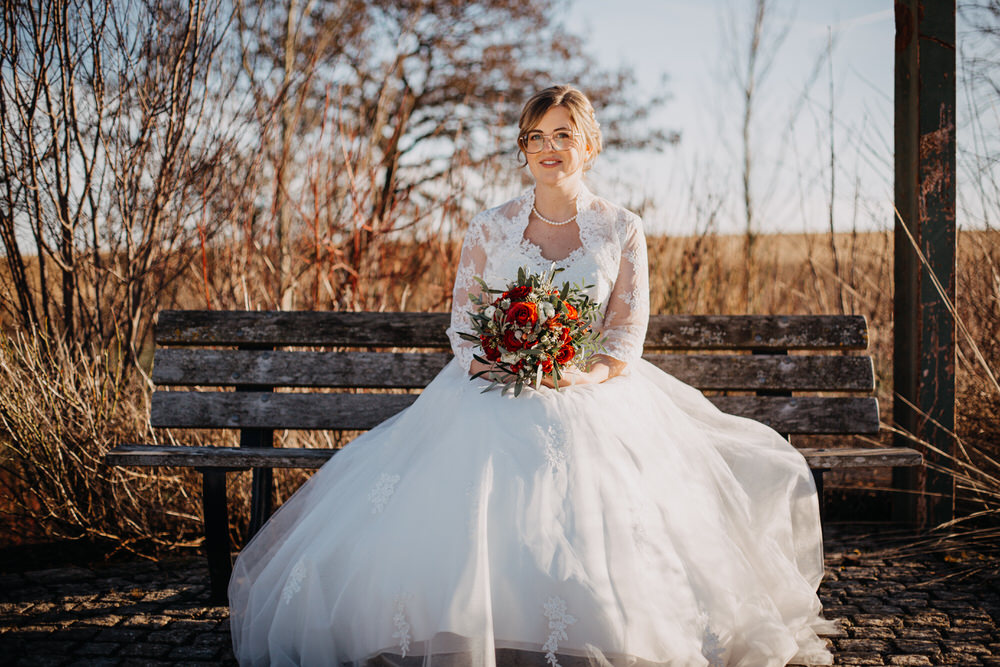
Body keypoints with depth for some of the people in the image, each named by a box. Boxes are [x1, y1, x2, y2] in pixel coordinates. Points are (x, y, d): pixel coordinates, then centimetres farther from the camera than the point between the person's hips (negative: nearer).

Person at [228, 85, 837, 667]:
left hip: (593, 400, 0)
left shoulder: (622, 230, 5)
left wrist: (579, 375, -18)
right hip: (494, 402, 1)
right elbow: (463, 327, 6)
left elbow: (627, 339, 2)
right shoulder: (490, 228, 7)